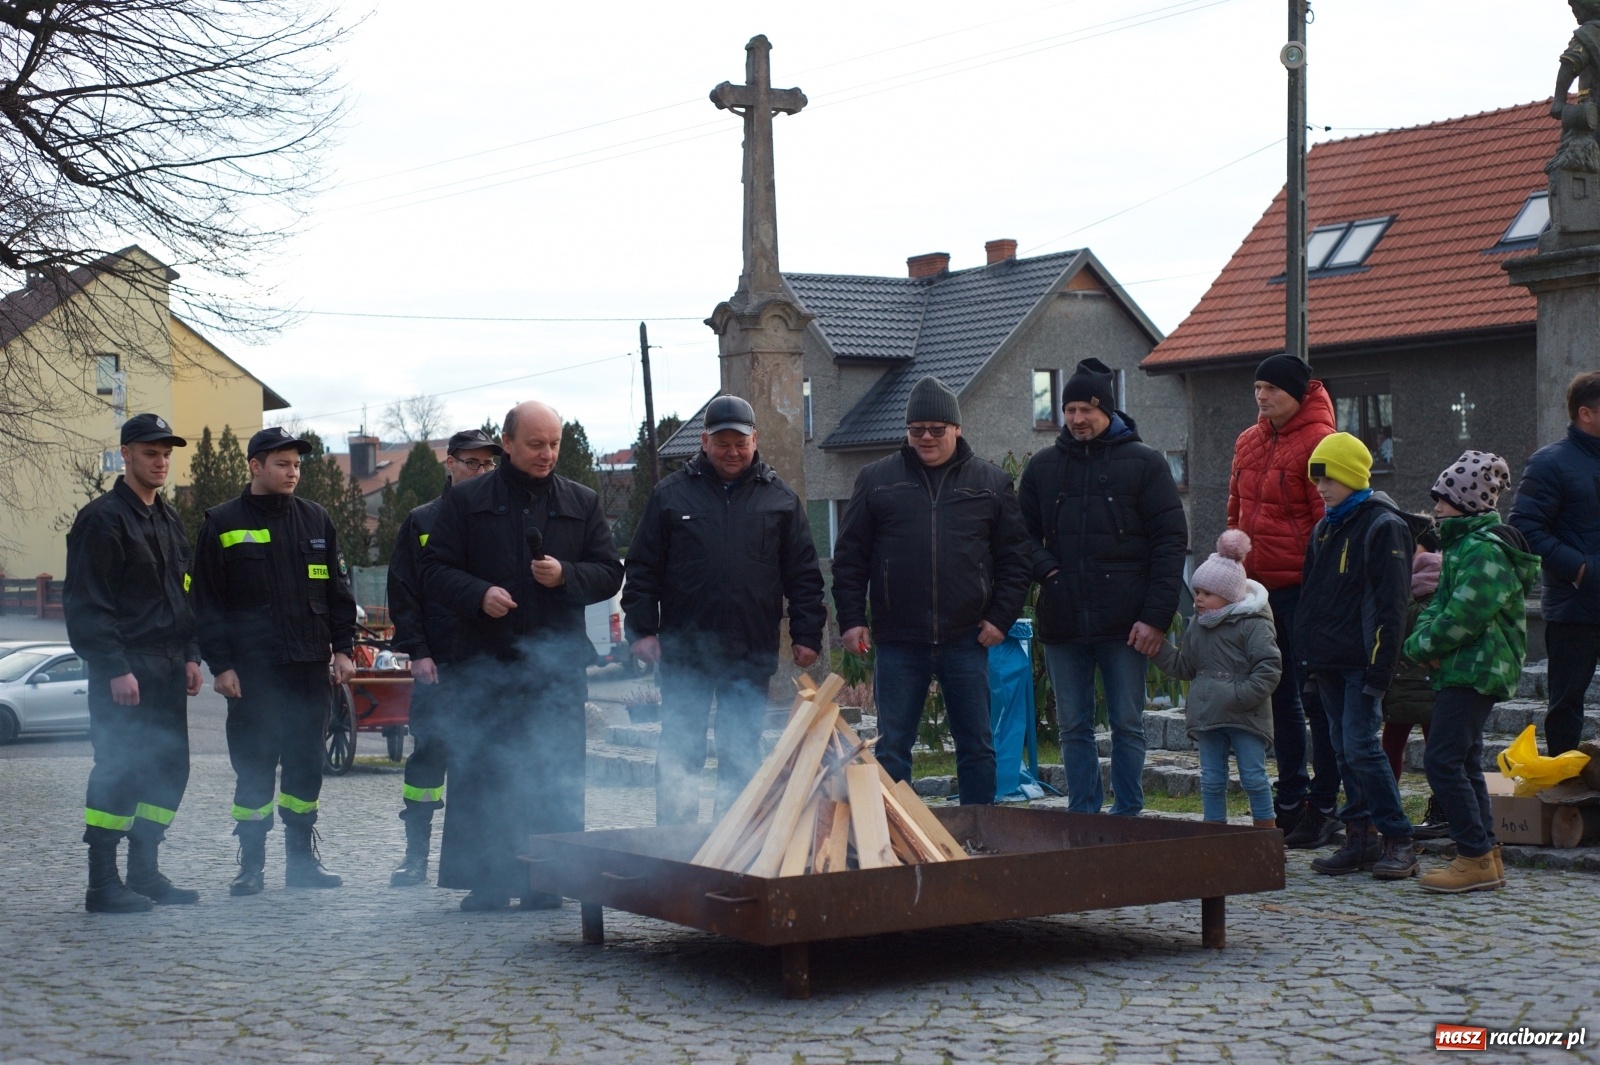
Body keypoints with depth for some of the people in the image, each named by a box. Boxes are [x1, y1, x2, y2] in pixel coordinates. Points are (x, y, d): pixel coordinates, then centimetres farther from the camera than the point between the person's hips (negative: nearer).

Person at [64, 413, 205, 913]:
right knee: (119, 773, -7)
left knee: (170, 769, 9)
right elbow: (87, 603, -14)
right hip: (125, 670, -8)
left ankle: (145, 872, 18)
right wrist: (114, 669, -19)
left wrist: (190, 656, 13)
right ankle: (103, 884, -2)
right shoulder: (102, 519, -9)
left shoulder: (168, 520, 17)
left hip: (168, 668, 8)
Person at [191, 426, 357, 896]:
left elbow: (338, 590, 14)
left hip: (310, 666, 3)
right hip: (251, 671, -3)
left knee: (306, 764, 7)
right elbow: (207, 602, 0)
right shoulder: (223, 523, 1)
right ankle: (251, 864, 7)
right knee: (254, 767, -1)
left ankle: (302, 858, 16)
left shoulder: (316, 521, 11)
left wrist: (342, 648, 4)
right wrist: (220, 664, -7)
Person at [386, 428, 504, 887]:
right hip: (437, 662, 0)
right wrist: (417, 651, -4)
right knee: (428, 751, -1)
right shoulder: (421, 522, 8)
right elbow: (402, 592, 6)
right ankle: (416, 854, 6)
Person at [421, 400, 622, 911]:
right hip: (485, 663, -1)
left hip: (557, 664, 1)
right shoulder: (466, 501, 6)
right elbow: (435, 573, 3)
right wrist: (478, 594, -15)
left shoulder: (582, 503, 12)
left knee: (556, 779, 1)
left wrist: (566, 576, -10)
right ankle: (484, 882, 7)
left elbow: (609, 573, 10)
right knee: (479, 776, 0)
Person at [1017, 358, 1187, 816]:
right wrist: (1045, 569, -4)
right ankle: (1083, 817, 14)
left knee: (1127, 725, 4)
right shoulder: (1042, 467, 11)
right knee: (1074, 728, 7)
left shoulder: (1144, 463, 1)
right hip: (1062, 620, 3)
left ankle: (1128, 815, 12)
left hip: (1124, 622, -3)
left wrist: (1156, 616, -11)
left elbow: (1170, 541, -3)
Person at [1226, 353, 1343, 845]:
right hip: (1259, 587, 8)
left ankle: (1323, 810, 7)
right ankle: (1291, 803, 23)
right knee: (1281, 699, 14)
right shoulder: (1248, 443, 13)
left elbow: (1331, 521, -12)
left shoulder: (1317, 442, -10)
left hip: (1302, 587, -7)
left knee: (1315, 698, -1)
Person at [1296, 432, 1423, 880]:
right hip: (1328, 660, 8)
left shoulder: (1383, 526, -9)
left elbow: (1389, 603, -14)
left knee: (1360, 746, -12)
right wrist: (1308, 655, 17)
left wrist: (1380, 666, -18)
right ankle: (1360, 837, 14)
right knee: (1344, 749, 9)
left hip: (1361, 662, -8)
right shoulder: (1325, 528, 16)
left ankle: (1399, 840, -5)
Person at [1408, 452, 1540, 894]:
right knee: (1464, 761, 13)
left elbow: (1463, 617, -23)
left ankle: (1476, 858, -9)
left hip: (1475, 670, -11)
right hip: (1466, 670, 11)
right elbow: (1441, 602, 17)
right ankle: (1486, 856, 17)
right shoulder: (1463, 545, 18)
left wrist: (1422, 645, -11)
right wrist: (1423, 635, -3)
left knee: (1443, 761, -12)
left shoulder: (1485, 550, -16)